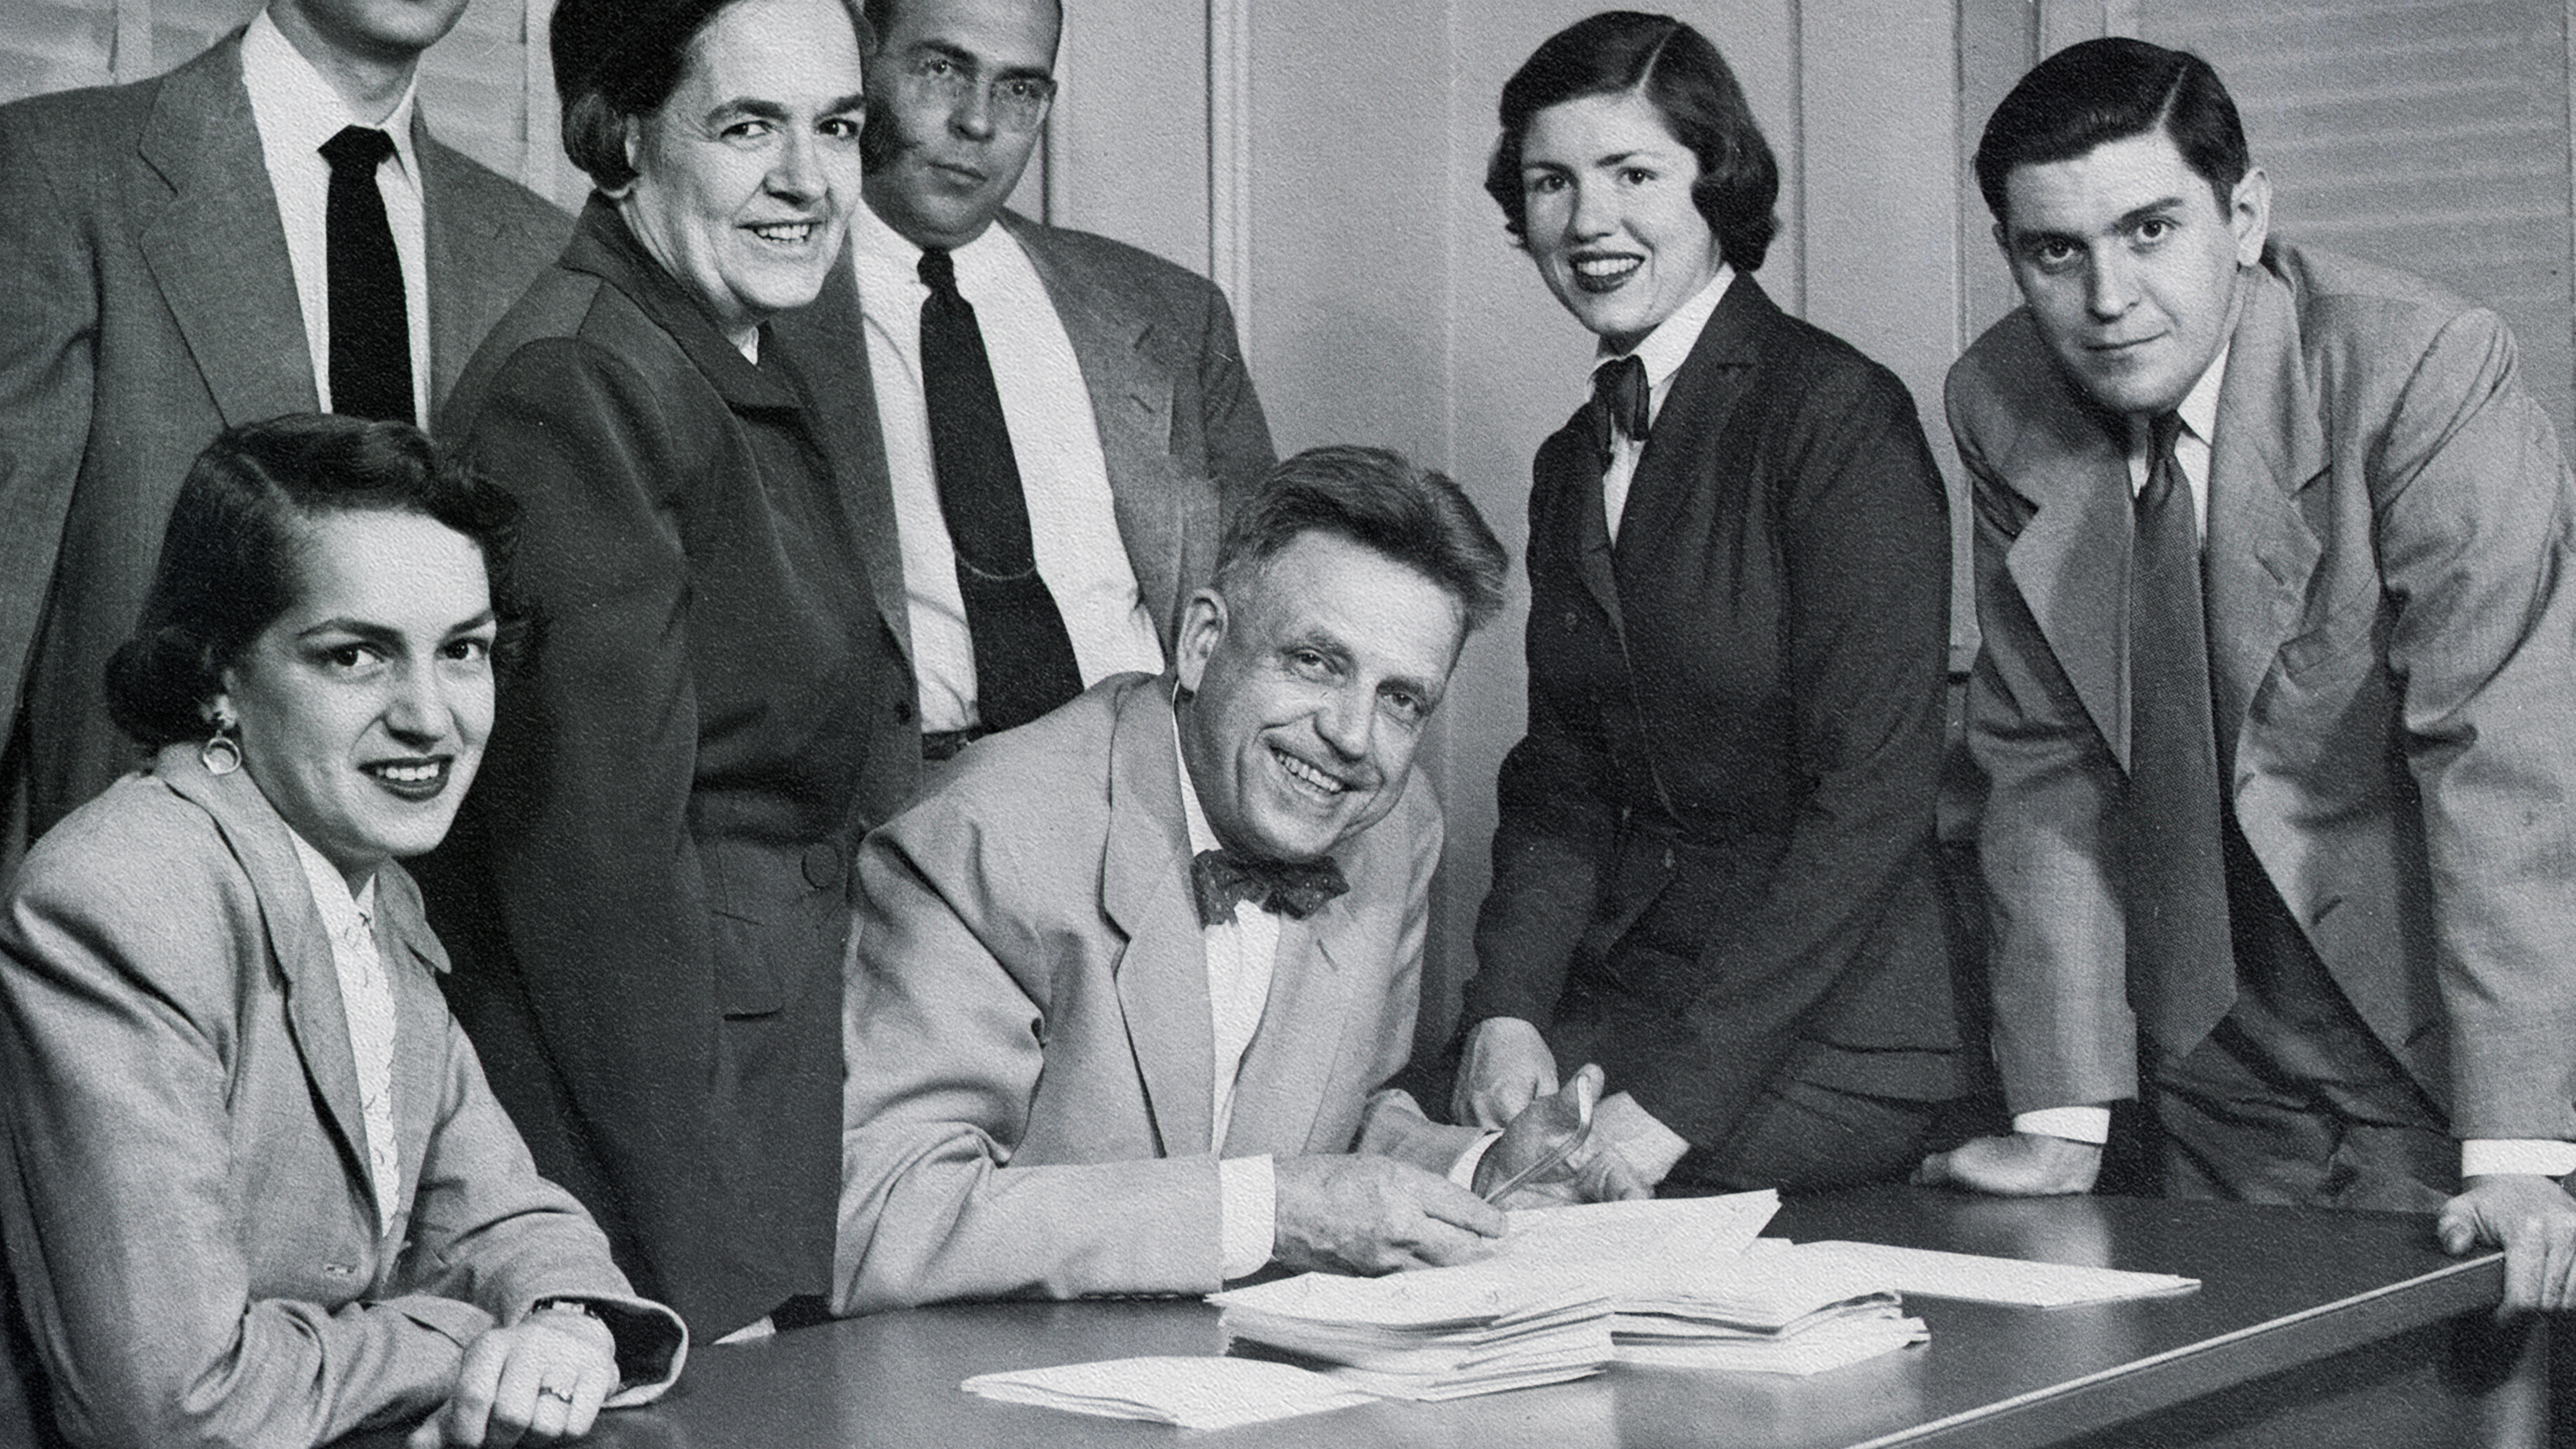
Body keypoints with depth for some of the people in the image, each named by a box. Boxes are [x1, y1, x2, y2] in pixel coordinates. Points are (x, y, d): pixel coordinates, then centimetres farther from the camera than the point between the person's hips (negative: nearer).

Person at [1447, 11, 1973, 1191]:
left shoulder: (1837, 414, -11)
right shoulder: (1571, 465, 13)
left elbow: (1872, 798, -17)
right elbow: (1562, 786, 12)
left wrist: (1671, 1099, -21)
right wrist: (1507, 1009, -8)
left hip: (1828, 1029, -6)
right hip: (1620, 991, 6)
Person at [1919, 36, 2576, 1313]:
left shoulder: (2425, 370, -21)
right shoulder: (1999, 408, -6)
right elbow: (2048, 766, -2)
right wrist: (2062, 1120, -7)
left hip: (2435, 1045, -4)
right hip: (2217, 1057, 4)